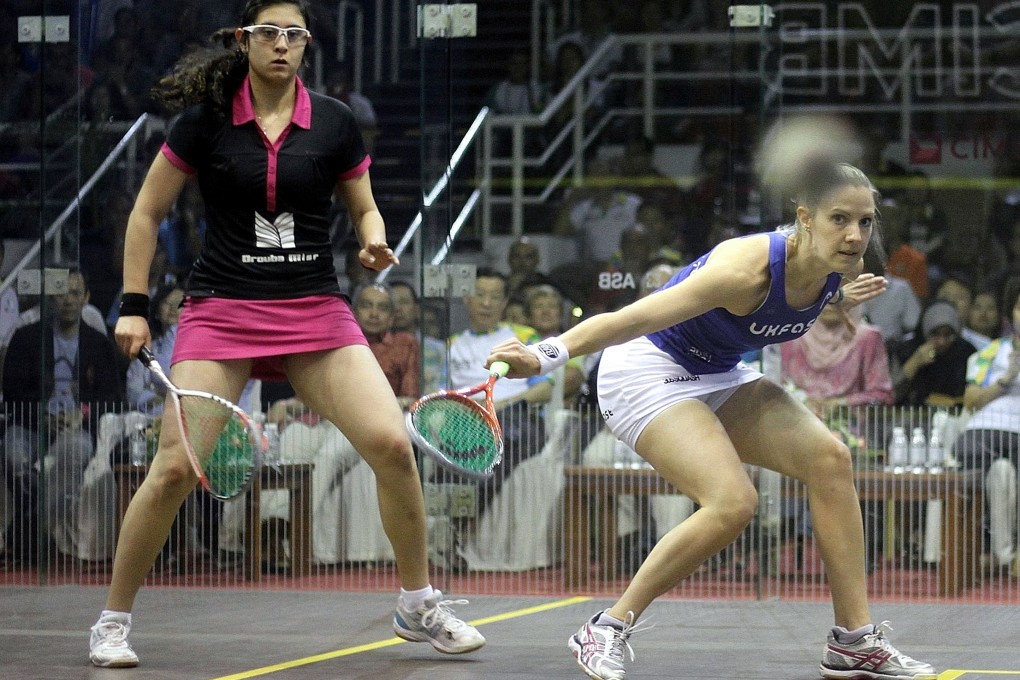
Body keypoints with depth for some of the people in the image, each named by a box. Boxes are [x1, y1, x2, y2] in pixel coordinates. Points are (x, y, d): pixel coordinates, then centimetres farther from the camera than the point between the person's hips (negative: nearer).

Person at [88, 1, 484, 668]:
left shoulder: (334, 122, 3)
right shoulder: (206, 118, -1)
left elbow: (366, 211, 14)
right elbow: (147, 213, 6)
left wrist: (376, 244, -8)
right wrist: (134, 305, 1)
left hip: (316, 310, 2)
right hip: (222, 310, -2)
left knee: (392, 444, -13)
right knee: (175, 467, -12)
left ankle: (418, 604, 6)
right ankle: (113, 620, 6)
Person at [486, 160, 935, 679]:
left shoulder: (843, 267, -10)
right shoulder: (748, 268, -34)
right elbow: (636, 317, -38)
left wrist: (845, 298, -4)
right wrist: (547, 355, -47)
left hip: (719, 375, 8)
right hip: (646, 370, -8)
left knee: (829, 458, -7)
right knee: (732, 502, -25)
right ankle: (606, 632, -10)